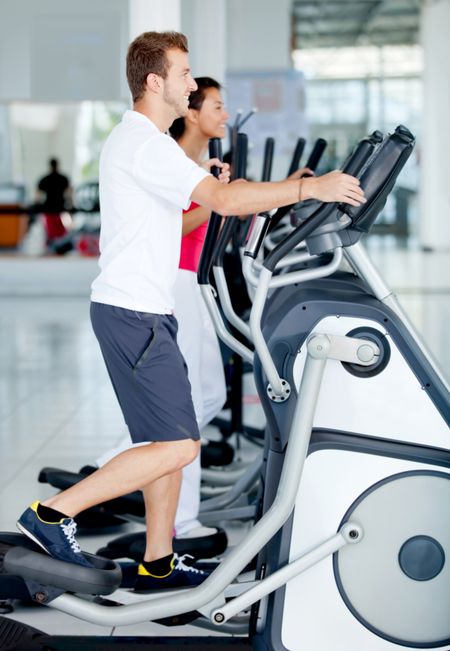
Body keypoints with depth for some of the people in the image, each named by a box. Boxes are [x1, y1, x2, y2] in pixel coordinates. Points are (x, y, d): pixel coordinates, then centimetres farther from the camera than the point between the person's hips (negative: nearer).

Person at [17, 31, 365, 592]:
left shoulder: (143, 141, 19)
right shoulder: (143, 144, -16)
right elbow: (223, 200, -25)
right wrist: (310, 187, -22)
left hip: (147, 312, 11)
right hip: (132, 314, -11)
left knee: (170, 441, 12)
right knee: (177, 446, -12)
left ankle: (158, 563, 19)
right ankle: (52, 513, -6)